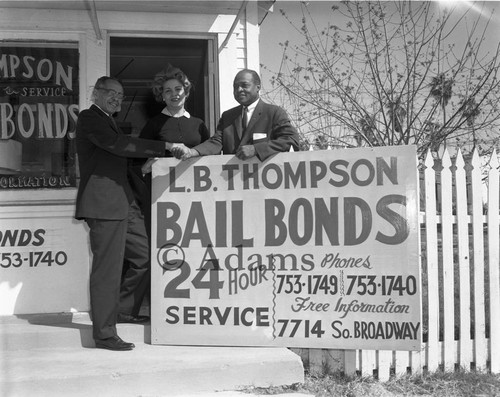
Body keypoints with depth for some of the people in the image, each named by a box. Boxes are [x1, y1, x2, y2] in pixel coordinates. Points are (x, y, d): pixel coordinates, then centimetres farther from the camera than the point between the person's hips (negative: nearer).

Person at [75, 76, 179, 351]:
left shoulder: (107, 121, 25)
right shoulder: (89, 118, -8)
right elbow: (118, 144, -21)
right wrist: (166, 147, -22)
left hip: (123, 203, 10)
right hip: (103, 203, -10)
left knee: (145, 256, 13)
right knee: (107, 268, -7)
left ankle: (124, 310, 30)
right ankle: (104, 333, 0)